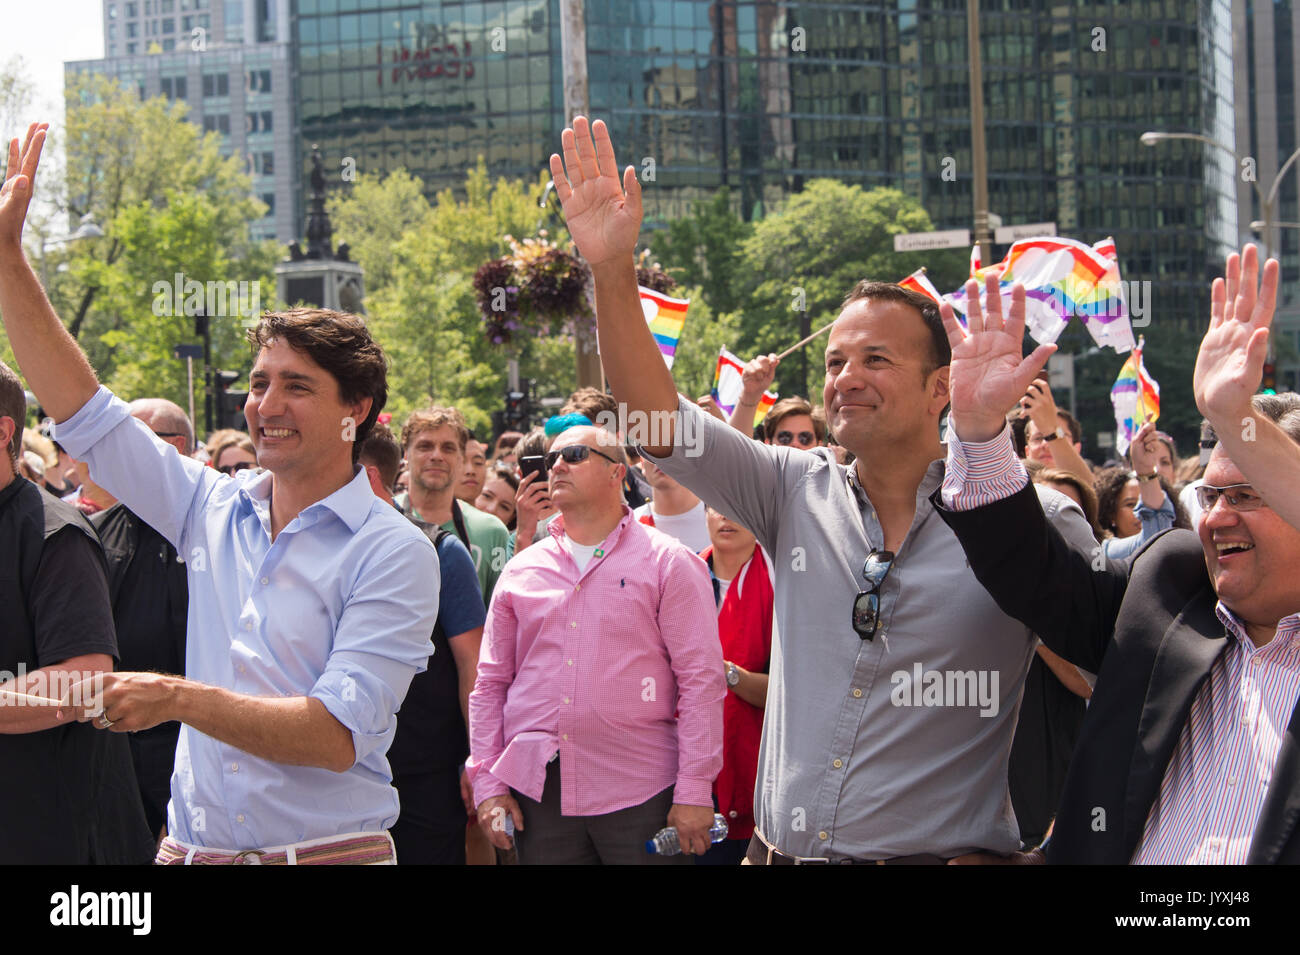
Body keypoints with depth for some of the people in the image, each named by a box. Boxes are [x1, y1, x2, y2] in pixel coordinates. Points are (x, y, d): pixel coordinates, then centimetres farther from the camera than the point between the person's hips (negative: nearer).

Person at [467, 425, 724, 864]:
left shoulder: (667, 562, 0)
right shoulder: (520, 570, 13)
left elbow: (701, 679, -5)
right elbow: (491, 682, 15)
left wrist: (695, 790, -11)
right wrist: (487, 783, 5)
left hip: (640, 795, -3)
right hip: (537, 794, 4)